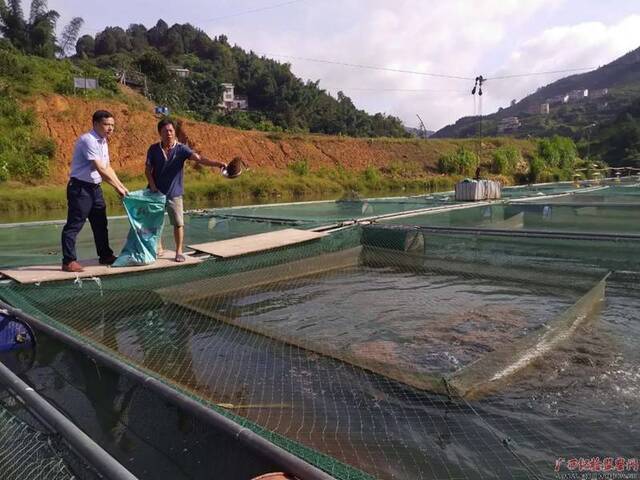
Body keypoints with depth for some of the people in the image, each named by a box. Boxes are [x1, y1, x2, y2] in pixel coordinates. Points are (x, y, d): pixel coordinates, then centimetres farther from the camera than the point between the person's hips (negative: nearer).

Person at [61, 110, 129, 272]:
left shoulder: (103, 142, 10)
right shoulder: (88, 140, -18)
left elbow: (108, 167, 14)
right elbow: (101, 169, -22)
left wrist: (122, 185, 6)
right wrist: (117, 187, -18)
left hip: (95, 187, 10)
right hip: (80, 187, -10)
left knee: (100, 223, 16)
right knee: (74, 225, -5)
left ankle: (105, 256, 27)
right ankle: (68, 261, 1)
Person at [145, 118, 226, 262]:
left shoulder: (181, 149, -8)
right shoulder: (153, 149, -3)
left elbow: (198, 158, -22)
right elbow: (148, 169, 1)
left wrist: (217, 163, -37)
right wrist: (152, 186, -14)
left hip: (174, 193, -2)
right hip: (156, 192, 2)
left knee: (178, 223, -3)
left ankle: (179, 251, 11)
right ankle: (158, 247, 32)